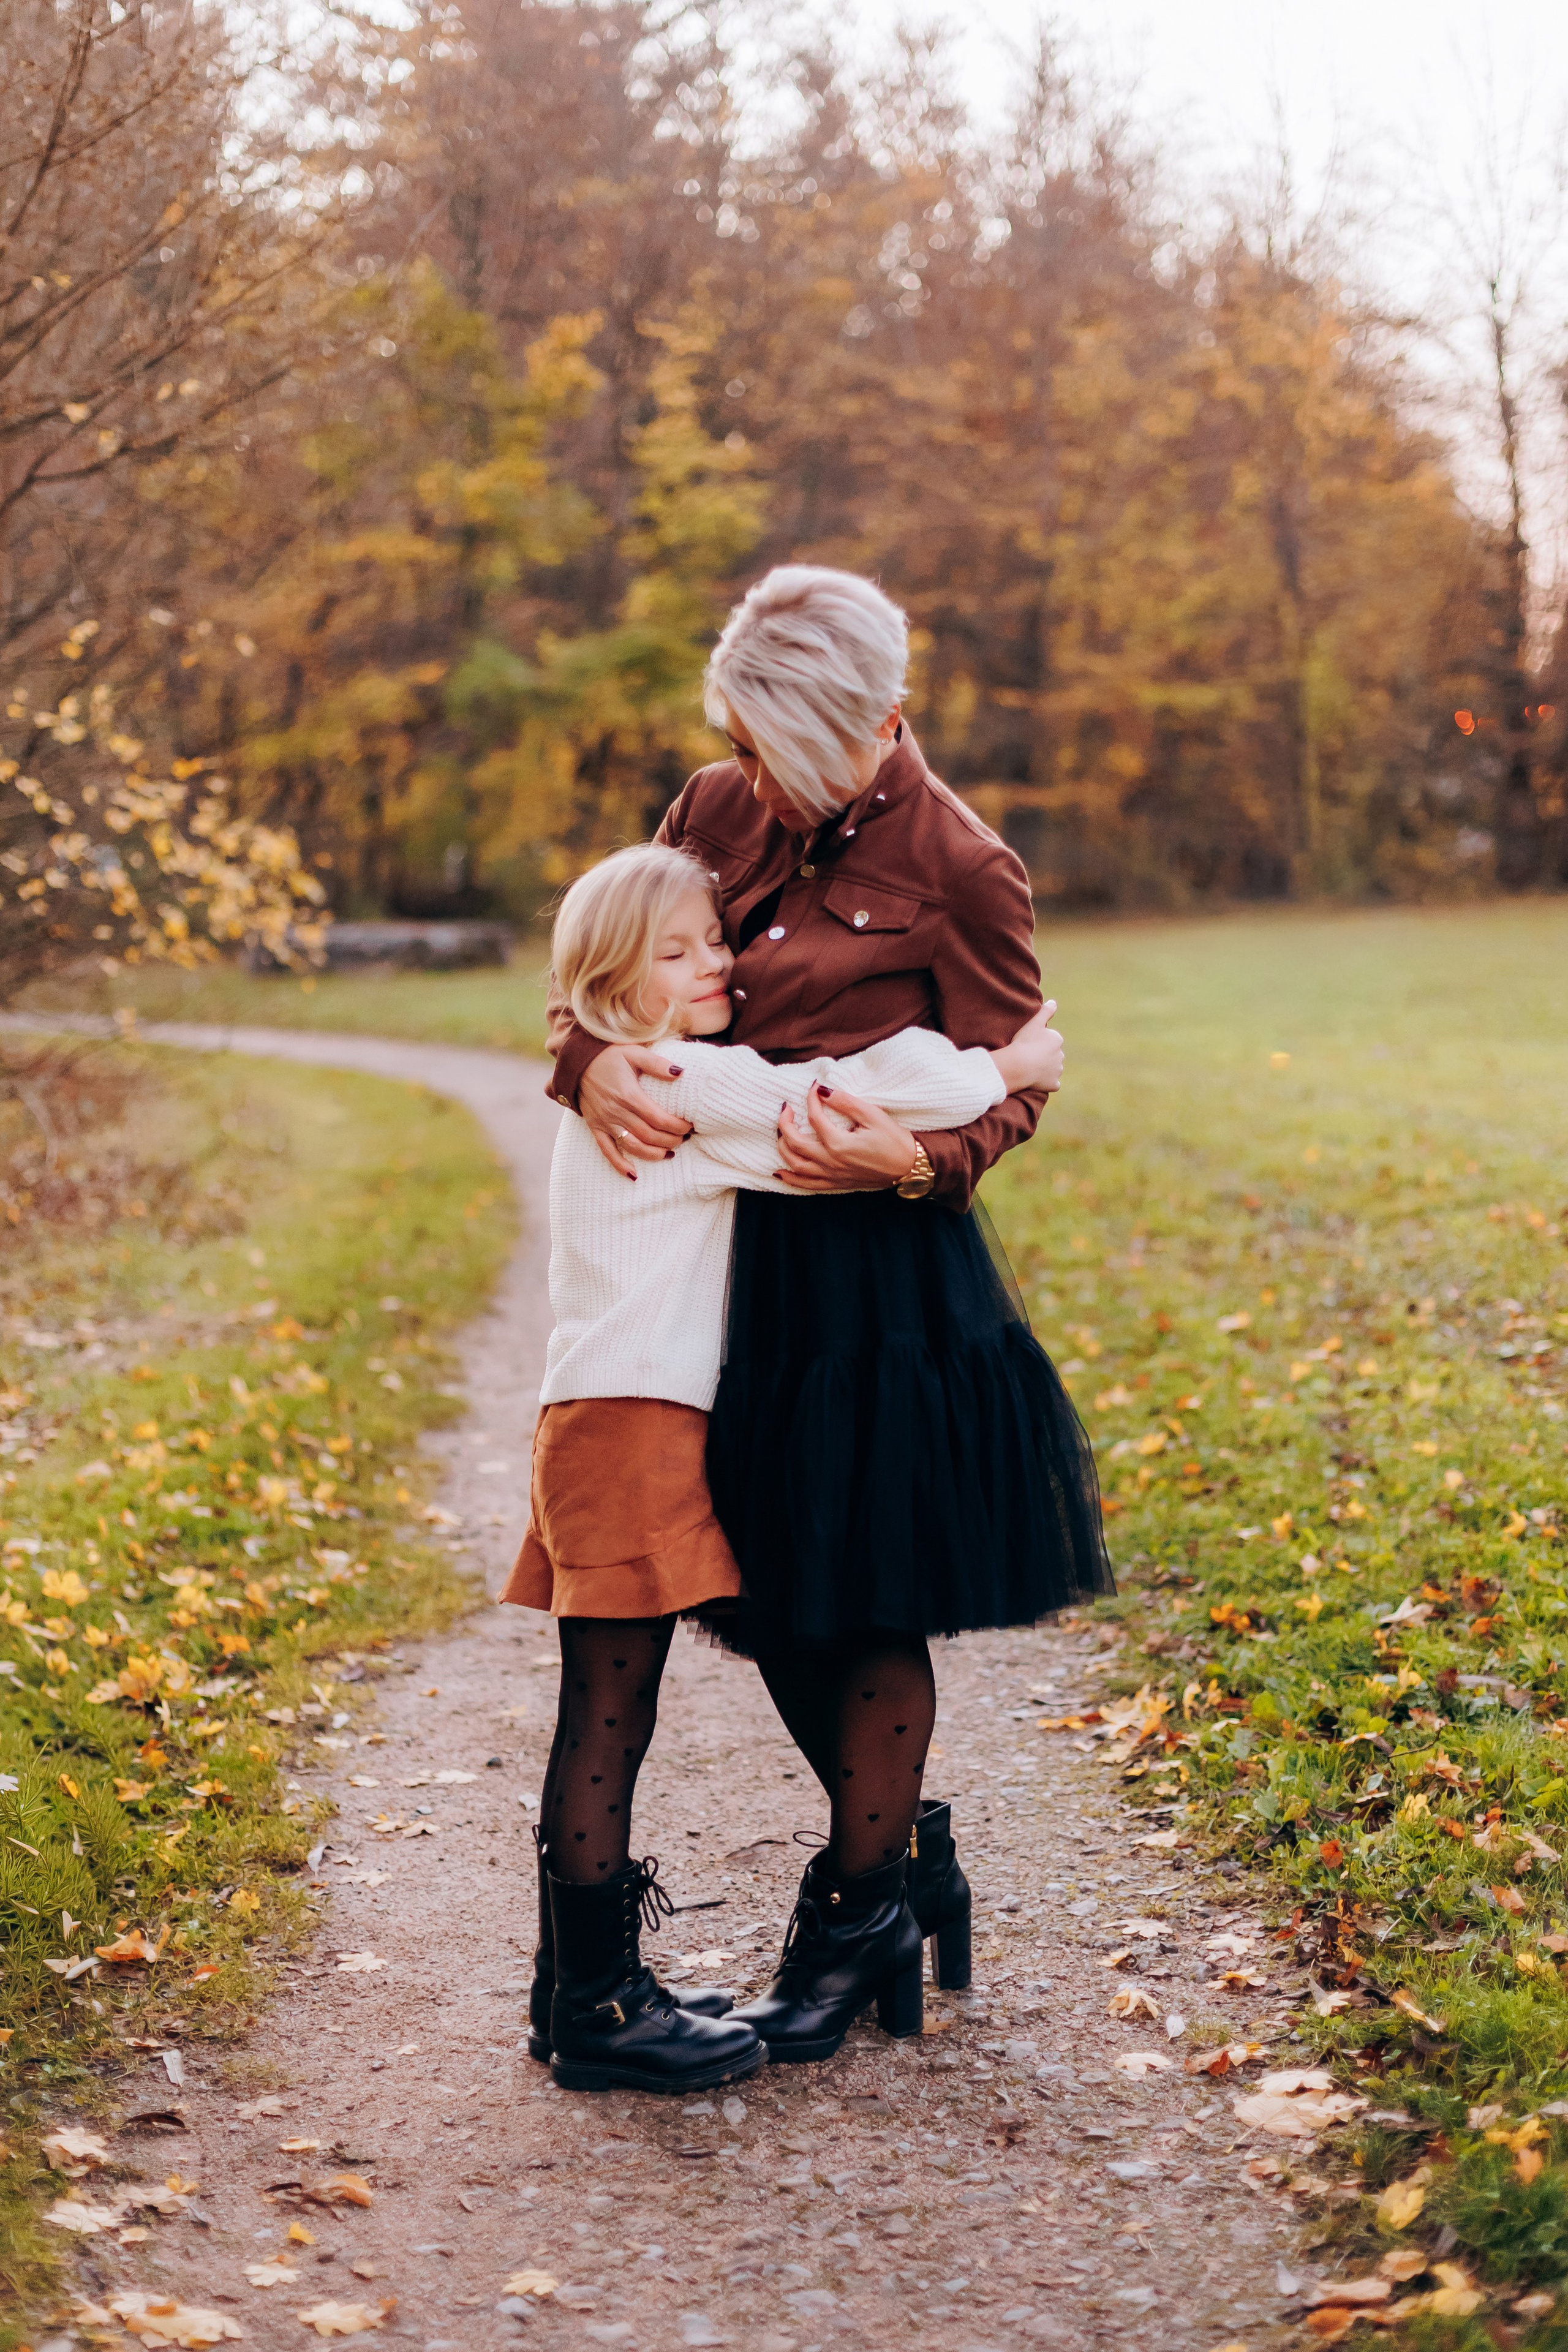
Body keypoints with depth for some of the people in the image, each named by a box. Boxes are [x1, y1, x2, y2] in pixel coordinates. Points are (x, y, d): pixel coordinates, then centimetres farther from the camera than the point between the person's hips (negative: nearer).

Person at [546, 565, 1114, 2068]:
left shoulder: (960, 872, -10)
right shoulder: (722, 814, 5)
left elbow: (1009, 1093, -5)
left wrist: (906, 1159, -25)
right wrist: (593, 1061, -11)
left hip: (881, 1275, -6)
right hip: (737, 1260, 6)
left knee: (866, 1606, 4)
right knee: (772, 1600, 13)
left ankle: (859, 1913, 22)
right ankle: (905, 1849, 34)